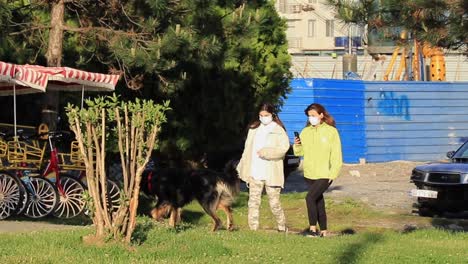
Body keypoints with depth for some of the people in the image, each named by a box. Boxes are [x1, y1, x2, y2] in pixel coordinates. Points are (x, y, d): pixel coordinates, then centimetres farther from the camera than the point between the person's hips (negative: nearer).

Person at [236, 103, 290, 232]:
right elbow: (247, 149, 17)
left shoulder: (278, 130, -2)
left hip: (271, 174, -4)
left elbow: (284, 147, -15)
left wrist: (265, 152, -20)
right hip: (255, 173, 4)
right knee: (253, 201, 0)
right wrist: (242, 167, 14)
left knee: (274, 202, 0)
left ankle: (282, 228, 18)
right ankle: (253, 229, 2)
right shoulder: (254, 129, 13)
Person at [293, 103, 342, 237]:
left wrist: (333, 173, -14)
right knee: (318, 201, 12)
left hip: (325, 175, -6)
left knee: (310, 197, -20)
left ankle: (313, 228, -13)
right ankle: (323, 231, 21)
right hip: (310, 174, 6)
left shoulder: (331, 131, -6)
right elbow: (301, 152, 11)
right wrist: (296, 146, -11)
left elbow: (336, 154, -7)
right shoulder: (305, 131, 8)